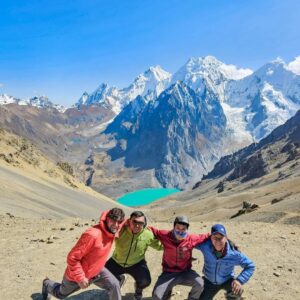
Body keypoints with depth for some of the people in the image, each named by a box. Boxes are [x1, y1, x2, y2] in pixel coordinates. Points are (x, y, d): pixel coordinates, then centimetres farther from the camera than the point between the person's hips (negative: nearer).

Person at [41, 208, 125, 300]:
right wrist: (80, 278, -26)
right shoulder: (92, 234, -40)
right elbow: (72, 258, -32)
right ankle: (47, 284, 55)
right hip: (77, 274, -5)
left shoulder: (111, 230, -16)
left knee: (114, 285, -11)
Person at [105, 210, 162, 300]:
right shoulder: (120, 230, -24)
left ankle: (138, 289, 19)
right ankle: (119, 279, 33)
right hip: (117, 262, 1)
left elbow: (159, 246, -4)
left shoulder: (148, 235, -19)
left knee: (145, 281, -23)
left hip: (137, 264, -1)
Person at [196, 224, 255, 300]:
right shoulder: (205, 246, -27)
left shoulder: (234, 253, -28)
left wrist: (239, 280, -28)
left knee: (237, 290, -31)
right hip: (209, 282, 2)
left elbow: (250, 266, -16)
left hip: (227, 281, -1)